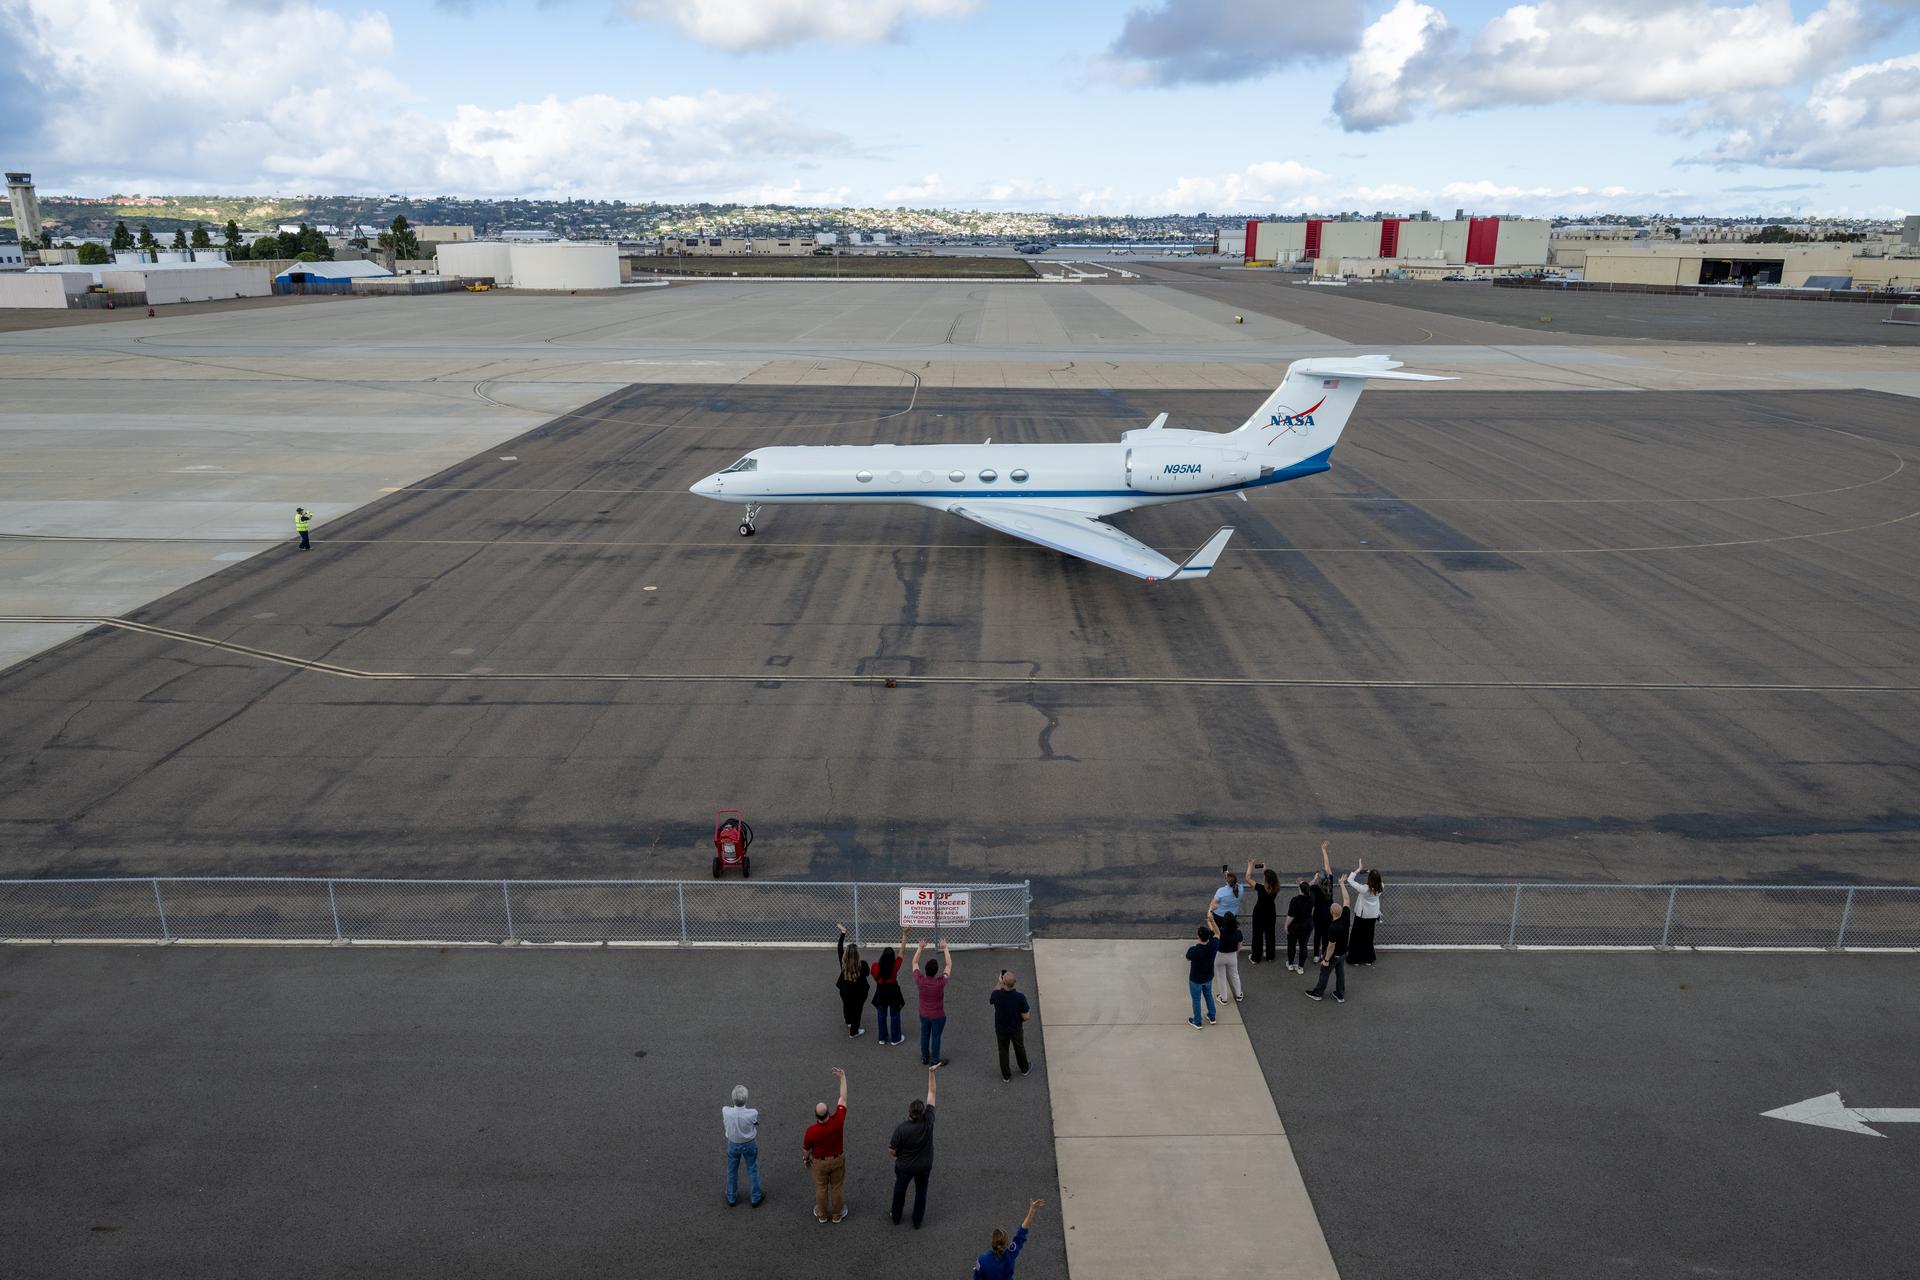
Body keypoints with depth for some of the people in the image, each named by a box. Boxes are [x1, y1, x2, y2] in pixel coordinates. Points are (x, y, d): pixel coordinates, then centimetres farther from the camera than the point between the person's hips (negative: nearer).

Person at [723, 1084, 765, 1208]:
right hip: (749, 1144, -1)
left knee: (732, 1171, 25)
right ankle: (755, 1198, 39)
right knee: (753, 1170, 23)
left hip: (733, 1144, 1)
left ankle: (731, 1198, 44)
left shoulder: (725, 1111, -34)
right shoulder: (753, 1113, -37)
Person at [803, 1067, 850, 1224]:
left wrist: (806, 1159, 10)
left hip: (820, 1162, -1)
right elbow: (843, 1098, -20)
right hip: (838, 1159, 1)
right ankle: (837, 1215, 36)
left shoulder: (811, 1130, -32)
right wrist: (843, 1077, -13)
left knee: (821, 1188, 21)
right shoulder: (837, 1121, -31)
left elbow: (806, 1148, -12)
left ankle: (822, 1215, 39)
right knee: (837, 1187, 20)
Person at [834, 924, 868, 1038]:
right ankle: (853, 1032, 36)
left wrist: (843, 933, -5)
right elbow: (867, 973, -10)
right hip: (858, 993, -4)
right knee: (856, 1011, 20)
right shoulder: (862, 966, -31)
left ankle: (849, 1023, 59)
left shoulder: (843, 963, -24)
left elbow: (839, 948, -13)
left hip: (845, 991, 4)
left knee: (847, 1007, 31)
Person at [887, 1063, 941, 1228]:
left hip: (904, 1166, -1)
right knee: (921, 1192, 23)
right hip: (924, 1166, 1)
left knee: (899, 1190, 24)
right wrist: (932, 1073, -16)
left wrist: (897, 1156, 5)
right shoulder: (928, 1121, -27)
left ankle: (896, 1218, 43)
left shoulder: (901, 1128, -32)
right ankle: (917, 1221, 37)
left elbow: (891, 1151, -18)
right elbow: (931, 1093, -20)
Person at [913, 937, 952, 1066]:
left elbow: (915, 963, -8)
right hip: (938, 1016, -3)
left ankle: (925, 1057, 38)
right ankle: (935, 1060, 29)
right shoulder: (940, 982, -30)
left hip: (924, 1015, 3)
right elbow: (949, 965, -17)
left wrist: (920, 948, -6)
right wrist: (945, 949, -13)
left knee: (924, 1035, 22)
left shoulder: (920, 980, -24)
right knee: (936, 1037, 14)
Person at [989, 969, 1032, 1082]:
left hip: (1001, 1029, 0)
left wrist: (999, 983, 1)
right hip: (1016, 1029, 0)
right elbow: (1026, 1017, -22)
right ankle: (1024, 1069, 48)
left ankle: (1006, 1076, 35)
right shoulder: (1020, 997, -32)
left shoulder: (997, 995, -28)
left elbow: (991, 999, -1)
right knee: (1020, 1048, 26)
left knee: (1003, 1051, 22)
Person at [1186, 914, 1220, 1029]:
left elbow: (1188, 959, -12)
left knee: (1196, 1000, 19)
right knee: (1209, 995, 30)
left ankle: (1197, 1022, 36)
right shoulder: (1213, 946, -27)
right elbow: (1217, 933, -6)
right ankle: (1212, 1017, 46)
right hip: (1208, 978, 4)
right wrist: (1212, 920, -20)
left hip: (1195, 980, -4)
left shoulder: (1193, 950, -36)